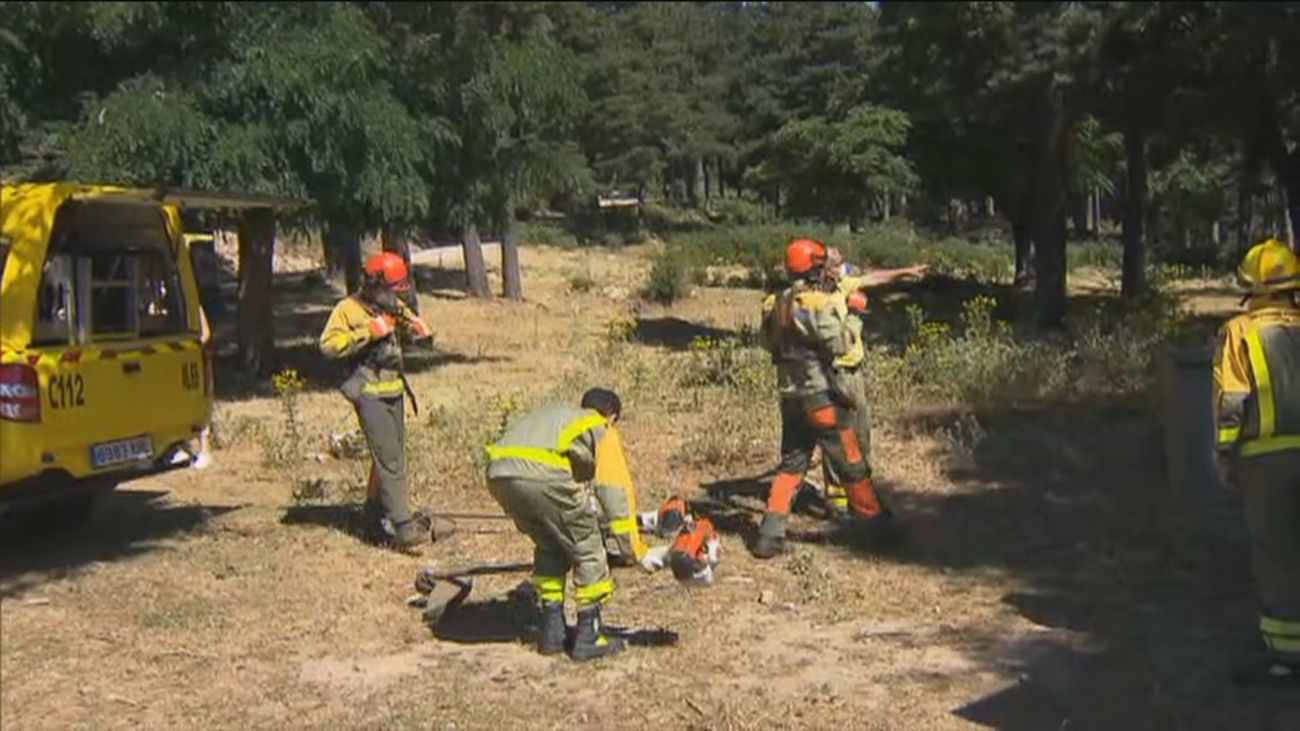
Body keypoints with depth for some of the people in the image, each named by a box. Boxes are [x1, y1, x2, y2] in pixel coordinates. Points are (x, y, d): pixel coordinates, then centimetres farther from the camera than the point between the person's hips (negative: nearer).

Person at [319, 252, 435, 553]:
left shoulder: (393, 306, 11)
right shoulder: (348, 309, -9)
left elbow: (420, 330, 20)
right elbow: (328, 345, -21)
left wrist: (416, 325, -5)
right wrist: (369, 331, -25)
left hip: (394, 390, 8)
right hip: (369, 394, -8)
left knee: (389, 457, 14)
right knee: (389, 460, -12)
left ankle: (375, 517, 26)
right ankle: (403, 527, -14)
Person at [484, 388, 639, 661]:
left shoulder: (550, 414, 39)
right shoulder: (602, 431, 22)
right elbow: (616, 492, 14)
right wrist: (637, 551, 16)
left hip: (497, 475, 7)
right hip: (542, 475, -6)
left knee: (549, 547, 27)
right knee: (588, 550, 13)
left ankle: (552, 631, 29)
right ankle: (589, 637, 16)